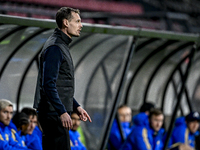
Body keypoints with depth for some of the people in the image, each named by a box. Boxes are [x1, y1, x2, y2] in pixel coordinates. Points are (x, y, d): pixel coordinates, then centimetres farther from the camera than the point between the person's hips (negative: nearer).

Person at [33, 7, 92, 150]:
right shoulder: (54, 48, -14)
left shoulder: (62, 46, 20)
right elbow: (49, 84, -23)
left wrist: (76, 107, 23)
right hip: (54, 112, -11)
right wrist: (62, 112, -27)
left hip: (58, 112, 11)